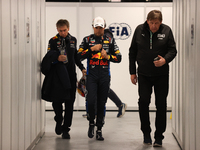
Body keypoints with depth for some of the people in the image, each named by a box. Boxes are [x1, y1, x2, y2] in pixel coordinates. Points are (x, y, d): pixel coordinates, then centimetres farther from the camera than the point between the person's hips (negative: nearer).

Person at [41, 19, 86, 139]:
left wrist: (82, 68, 16)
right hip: (57, 74, -2)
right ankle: (59, 120, 26)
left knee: (69, 103, 1)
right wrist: (57, 58, -23)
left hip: (70, 75, 3)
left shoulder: (73, 40, 12)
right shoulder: (53, 41, 1)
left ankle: (66, 129, 7)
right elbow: (49, 57, -5)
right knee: (56, 100, -4)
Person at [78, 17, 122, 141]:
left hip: (105, 76, 1)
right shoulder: (87, 40, 6)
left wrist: (108, 56, -9)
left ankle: (99, 130, 11)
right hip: (91, 75, -1)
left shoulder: (110, 41, 9)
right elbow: (79, 56, -2)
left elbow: (119, 58, 8)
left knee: (101, 103, 4)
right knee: (91, 100, -15)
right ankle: (91, 123, 10)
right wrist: (92, 49, -12)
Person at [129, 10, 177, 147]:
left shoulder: (166, 31, -4)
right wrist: (132, 72, 4)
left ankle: (159, 137, 11)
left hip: (161, 75, 0)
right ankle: (146, 133, 9)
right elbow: (132, 52, 6)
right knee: (143, 102, -8)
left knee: (161, 105, 2)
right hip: (143, 74, 1)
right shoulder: (139, 30, 0)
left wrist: (165, 60, -22)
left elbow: (173, 50, -1)